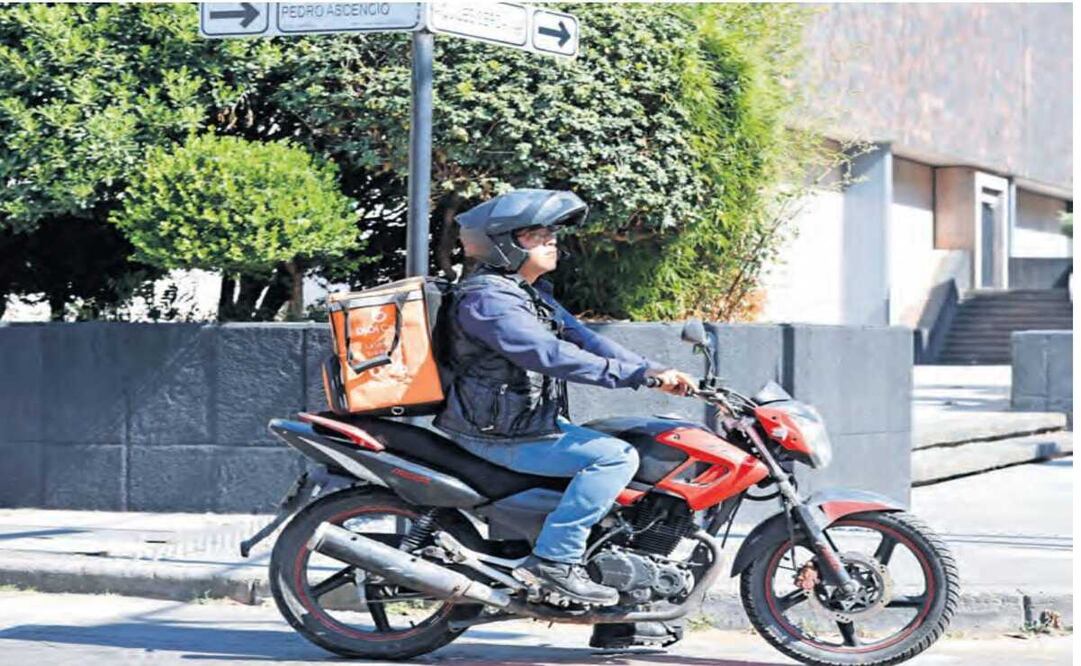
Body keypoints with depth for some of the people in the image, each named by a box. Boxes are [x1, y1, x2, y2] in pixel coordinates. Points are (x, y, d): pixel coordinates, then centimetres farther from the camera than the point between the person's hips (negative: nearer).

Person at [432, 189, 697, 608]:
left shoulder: (532, 294, 16)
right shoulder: (488, 299, -18)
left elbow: (581, 337, 11)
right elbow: (550, 355, -29)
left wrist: (653, 371, -2)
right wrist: (637, 374, -31)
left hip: (535, 420, 11)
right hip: (498, 434, -11)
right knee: (616, 456, -21)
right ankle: (554, 558, -21)